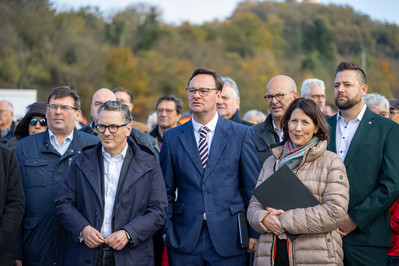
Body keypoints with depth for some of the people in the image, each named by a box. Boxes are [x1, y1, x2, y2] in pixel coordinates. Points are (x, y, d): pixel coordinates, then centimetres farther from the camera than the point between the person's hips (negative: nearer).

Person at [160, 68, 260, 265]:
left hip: (229, 241, -1)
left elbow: (253, 188, 3)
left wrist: (255, 233, -1)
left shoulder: (241, 134, 2)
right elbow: (166, 191, 8)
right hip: (184, 242, 1)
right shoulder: (172, 138, 7)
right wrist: (168, 232, 0)